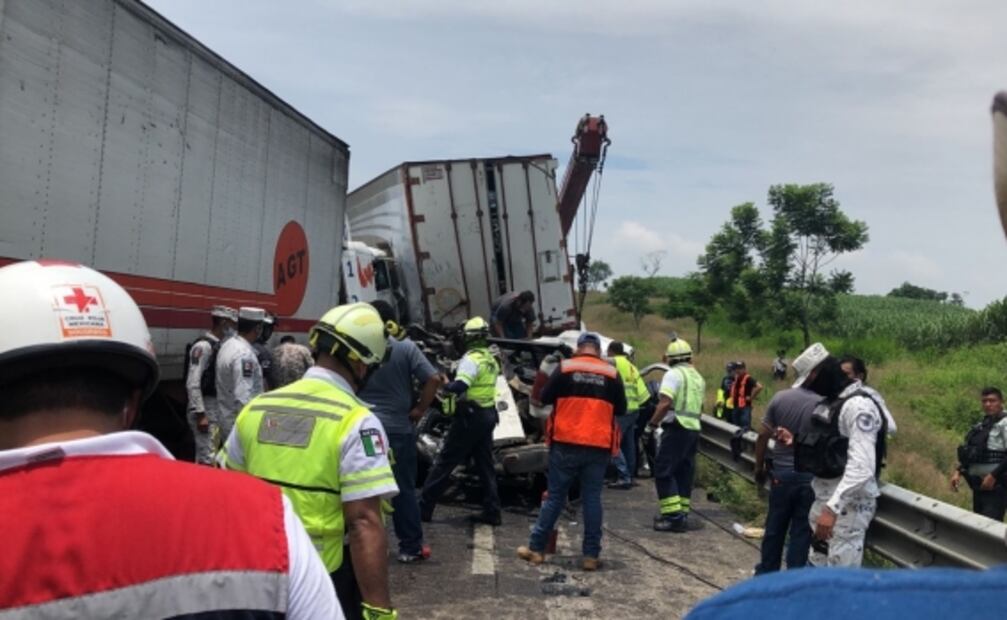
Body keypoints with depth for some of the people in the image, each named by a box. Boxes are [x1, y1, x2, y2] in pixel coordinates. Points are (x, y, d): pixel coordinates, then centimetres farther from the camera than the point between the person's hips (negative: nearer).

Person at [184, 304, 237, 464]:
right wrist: (200, 414, -22)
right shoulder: (203, 346, -14)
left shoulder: (219, 346, 11)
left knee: (205, 455, 16)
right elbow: (193, 383, -20)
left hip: (215, 410, 9)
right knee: (206, 458, -9)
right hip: (205, 410, -9)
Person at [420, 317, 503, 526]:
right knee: (485, 465, 12)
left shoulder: (472, 359, -16)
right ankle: (492, 511, 13)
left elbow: (459, 386, -28)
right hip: (488, 414, 8)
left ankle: (424, 508, 3)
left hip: (470, 416, -8)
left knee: (444, 462, -2)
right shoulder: (491, 359, 13)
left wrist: (442, 386, -11)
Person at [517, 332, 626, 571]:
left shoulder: (565, 367, -2)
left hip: (566, 444, -1)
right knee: (592, 499, 6)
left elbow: (545, 398, 4)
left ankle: (536, 548, 11)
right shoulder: (612, 373, 3)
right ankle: (591, 555, 7)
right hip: (598, 447, 1)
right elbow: (621, 410, 8)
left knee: (555, 496, 6)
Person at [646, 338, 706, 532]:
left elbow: (665, 403, -20)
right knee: (684, 473, 12)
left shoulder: (674, 374, -9)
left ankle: (673, 516, -12)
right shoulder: (697, 376, 18)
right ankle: (681, 514, 15)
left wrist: (652, 424, -12)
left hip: (676, 429, -9)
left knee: (664, 473, -6)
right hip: (694, 429, 9)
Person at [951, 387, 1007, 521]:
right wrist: (958, 471, 8)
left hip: (996, 486, -8)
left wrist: (993, 476, -21)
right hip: (979, 485, 8)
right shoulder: (981, 426, 15)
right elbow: (969, 453, 21)